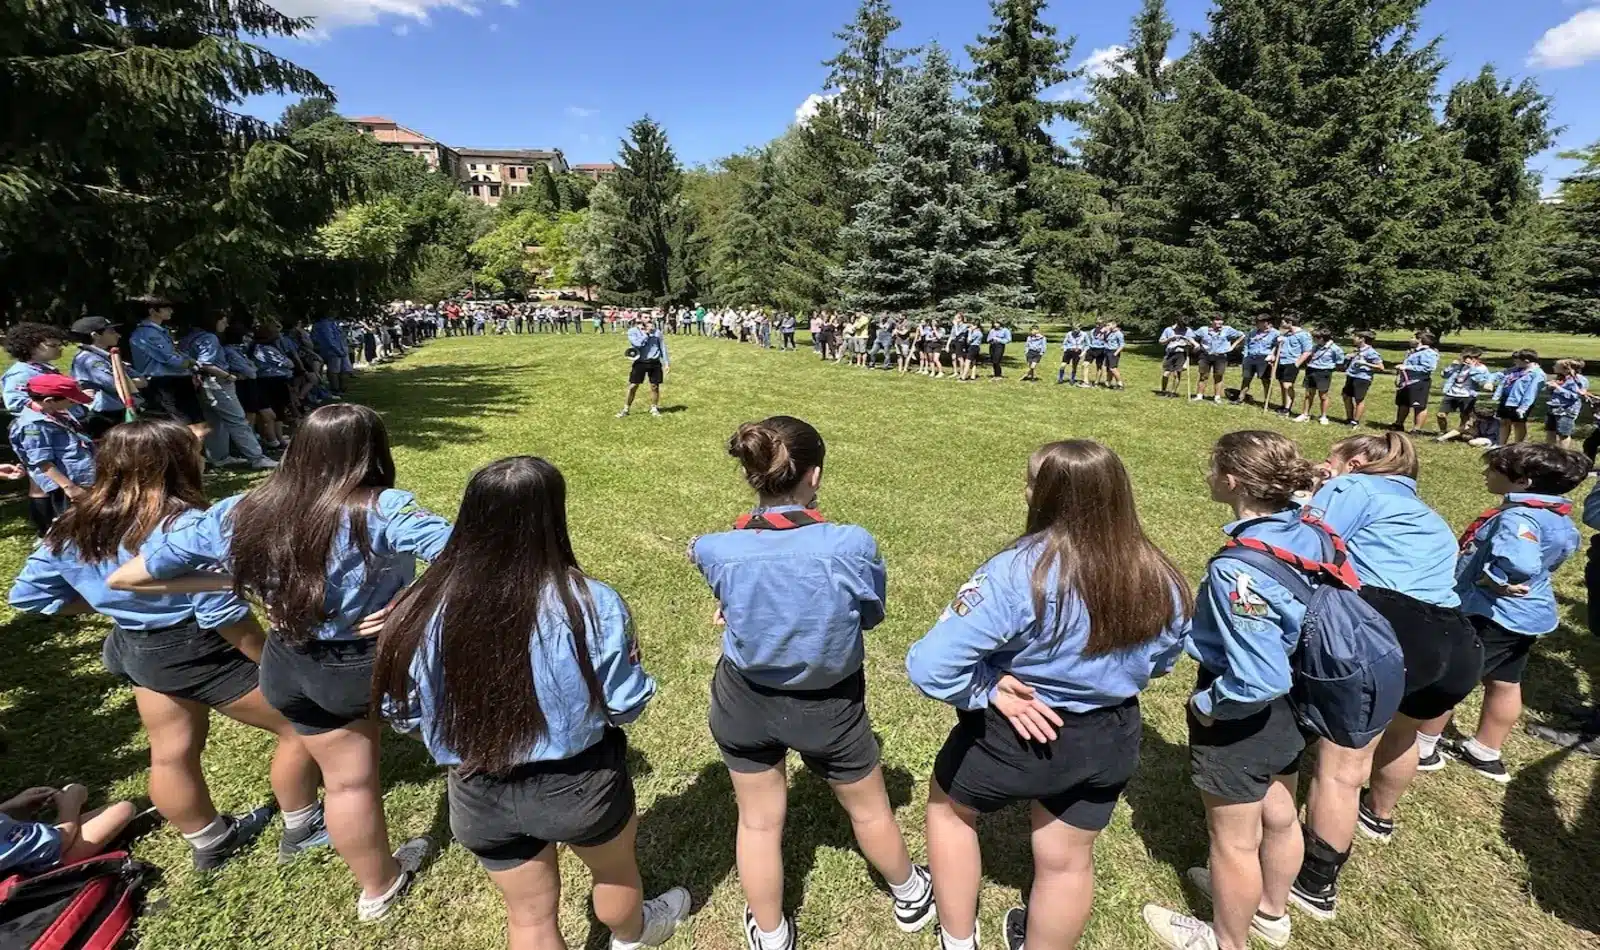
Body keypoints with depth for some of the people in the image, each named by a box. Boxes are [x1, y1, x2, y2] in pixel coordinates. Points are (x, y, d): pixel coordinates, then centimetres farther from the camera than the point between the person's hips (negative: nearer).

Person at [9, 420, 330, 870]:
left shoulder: (74, 526, -1)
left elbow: (28, 594, 11)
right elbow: (222, 614, -25)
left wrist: (113, 602, 16)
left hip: (139, 652, 9)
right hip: (202, 651, -8)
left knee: (171, 753, 23)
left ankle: (210, 842, 43)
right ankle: (302, 829, 23)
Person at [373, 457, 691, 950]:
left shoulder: (427, 610, -18)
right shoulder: (592, 604, -26)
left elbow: (405, 713, -3)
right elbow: (625, 707, -15)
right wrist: (631, 661, 4)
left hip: (481, 795, 2)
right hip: (579, 783, -1)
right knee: (617, 870, 32)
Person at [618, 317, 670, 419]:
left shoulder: (656, 331, 5)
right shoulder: (633, 331, -3)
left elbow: (662, 346, 11)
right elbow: (638, 343, -19)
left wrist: (666, 361, 8)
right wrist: (646, 333, -14)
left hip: (654, 362, 2)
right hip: (640, 362, -2)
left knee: (655, 386, 7)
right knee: (632, 386, -1)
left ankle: (654, 408, 23)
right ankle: (625, 409, 9)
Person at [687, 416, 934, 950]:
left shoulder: (719, 550, -22)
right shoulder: (850, 545, -29)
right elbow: (871, 614, -10)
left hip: (745, 700, 1)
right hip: (828, 704, -1)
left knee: (758, 822, 24)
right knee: (869, 809, 26)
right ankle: (911, 898, 55)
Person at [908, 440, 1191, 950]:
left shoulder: (1017, 573, -31)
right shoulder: (1161, 581, -12)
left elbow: (931, 665, -33)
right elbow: (1162, 660, 8)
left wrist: (990, 689, -18)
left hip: (1014, 734, -4)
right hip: (1110, 740, 5)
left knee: (948, 806, 27)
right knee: (1068, 862, 27)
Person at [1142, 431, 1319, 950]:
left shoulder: (1237, 568, -35)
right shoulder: (1308, 530, -10)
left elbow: (1257, 681, -33)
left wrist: (1206, 704, -15)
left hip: (1242, 718, -8)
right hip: (1292, 703, 8)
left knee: (1234, 841, 17)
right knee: (1280, 817, 29)